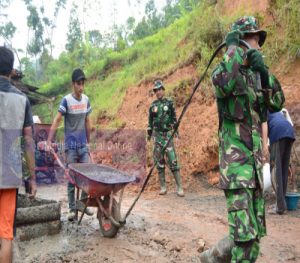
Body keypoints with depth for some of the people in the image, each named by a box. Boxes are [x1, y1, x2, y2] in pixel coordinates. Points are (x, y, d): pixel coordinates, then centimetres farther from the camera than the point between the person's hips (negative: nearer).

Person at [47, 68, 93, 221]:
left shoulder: (86, 100, 5)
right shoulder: (66, 100, -10)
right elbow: (56, 121, -14)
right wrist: (49, 142, -21)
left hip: (83, 145, 4)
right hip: (71, 146, -4)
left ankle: (83, 203, 21)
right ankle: (72, 208, 14)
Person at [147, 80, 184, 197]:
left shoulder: (169, 103, 2)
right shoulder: (153, 105, 9)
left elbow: (174, 118, 2)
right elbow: (150, 120, 12)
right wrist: (149, 133, 10)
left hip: (167, 134, -3)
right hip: (157, 134, 3)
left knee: (172, 160, -8)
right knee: (159, 161, 5)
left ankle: (179, 187, -3)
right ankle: (163, 187, 13)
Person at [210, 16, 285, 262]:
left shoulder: (256, 73, 15)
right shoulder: (225, 68, -6)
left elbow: (277, 104, 7)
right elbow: (223, 86, -31)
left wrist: (264, 72, -5)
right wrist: (234, 47, -19)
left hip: (255, 155, 8)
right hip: (235, 156, -7)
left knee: (256, 226, 16)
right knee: (244, 230, -11)